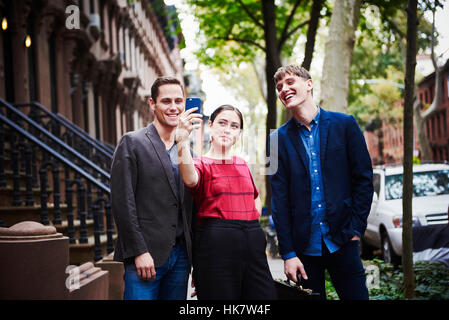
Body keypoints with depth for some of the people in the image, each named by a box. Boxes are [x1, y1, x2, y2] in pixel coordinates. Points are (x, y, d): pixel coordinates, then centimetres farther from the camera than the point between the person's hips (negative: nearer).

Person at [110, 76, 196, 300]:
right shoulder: (132, 143, -2)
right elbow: (122, 202, -9)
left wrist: (195, 256, 10)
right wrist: (139, 252, -14)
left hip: (181, 256, 5)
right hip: (145, 256, -5)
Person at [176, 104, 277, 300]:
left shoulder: (242, 165, 19)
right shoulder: (201, 164, 1)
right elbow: (190, 180, -24)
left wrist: (251, 225, 15)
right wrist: (183, 139, -36)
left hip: (252, 242, 5)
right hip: (216, 244, -5)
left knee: (264, 295, 1)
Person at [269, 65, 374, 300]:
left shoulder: (344, 124, 3)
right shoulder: (279, 139, 4)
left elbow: (364, 179, 4)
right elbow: (279, 199, 1)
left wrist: (356, 228, -4)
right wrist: (288, 253, -4)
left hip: (342, 241, 0)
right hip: (304, 244, 1)